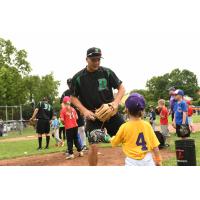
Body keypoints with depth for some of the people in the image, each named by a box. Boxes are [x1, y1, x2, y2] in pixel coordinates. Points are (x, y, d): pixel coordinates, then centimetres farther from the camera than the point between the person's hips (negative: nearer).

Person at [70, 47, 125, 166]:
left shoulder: (107, 72, -2)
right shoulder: (78, 78, -4)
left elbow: (121, 88, 3)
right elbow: (73, 97, 4)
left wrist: (115, 103, -14)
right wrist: (85, 111, -11)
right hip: (93, 115, -2)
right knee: (94, 146, -9)